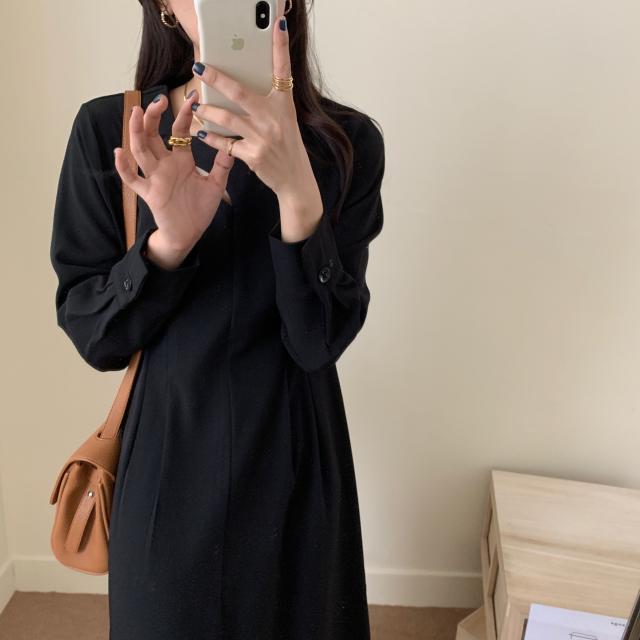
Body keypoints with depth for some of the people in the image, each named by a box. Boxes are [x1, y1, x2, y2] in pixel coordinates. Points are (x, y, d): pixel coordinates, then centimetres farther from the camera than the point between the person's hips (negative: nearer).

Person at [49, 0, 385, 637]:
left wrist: (298, 191, -31)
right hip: (167, 454, 1)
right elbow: (90, 333, -8)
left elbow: (320, 338, -16)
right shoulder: (107, 130, -8)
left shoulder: (346, 142, -10)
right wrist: (168, 242, -26)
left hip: (293, 454, 0)